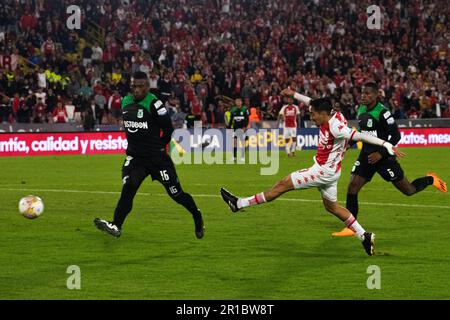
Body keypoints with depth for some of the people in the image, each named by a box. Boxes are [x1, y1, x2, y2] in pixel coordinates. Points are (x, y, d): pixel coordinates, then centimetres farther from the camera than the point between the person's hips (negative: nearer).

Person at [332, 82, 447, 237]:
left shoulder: (382, 112, -17)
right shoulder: (360, 111, 5)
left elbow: (396, 136, -17)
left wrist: (381, 153, -23)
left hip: (384, 158, -6)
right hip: (367, 156, 6)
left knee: (409, 190, 3)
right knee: (352, 187, -9)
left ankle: (430, 180, 34)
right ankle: (350, 228, -2)